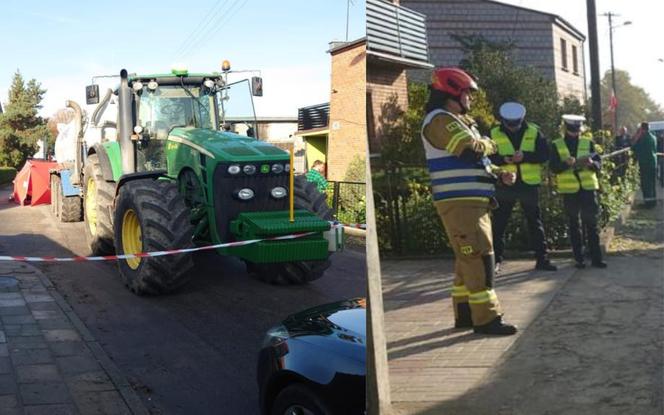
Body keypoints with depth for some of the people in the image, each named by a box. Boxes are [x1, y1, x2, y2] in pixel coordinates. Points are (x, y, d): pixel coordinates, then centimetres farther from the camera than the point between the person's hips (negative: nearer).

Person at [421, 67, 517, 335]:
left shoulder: (460, 121, 21)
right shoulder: (440, 120, -12)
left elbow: (476, 163, 25)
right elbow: (471, 150, -23)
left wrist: (500, 175, 8)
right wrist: (489, 144, -2)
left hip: (473, 201, 11)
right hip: (459, 202, -11)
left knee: (467, 258, 14)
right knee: (479, 256, -11)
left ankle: (465, 313, 22)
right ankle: (486, 318, -7)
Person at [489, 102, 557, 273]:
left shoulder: (534, 132, 2)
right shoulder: (494, 134, 1)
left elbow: (545, 154, -4)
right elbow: (487, 157, -1)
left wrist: (525, 156, -20)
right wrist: (503, 159, -21)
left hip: (529, 184, 1)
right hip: (504, 185, 0)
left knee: (535, 222, 7)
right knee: (498, 223, 0)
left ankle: (542, 259, 15)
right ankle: (496, 260, 8)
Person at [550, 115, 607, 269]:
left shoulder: (588, 142, 7)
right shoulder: (556, 145, 2)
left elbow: (599, 163, 4)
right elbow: (553, 167, -5)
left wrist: (592, 163, -19)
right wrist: (566, 163, -24)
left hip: (588, 188, 1)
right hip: (569, 190, -1)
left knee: (591, 223, 2)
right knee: (573, 225, 6)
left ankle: (596, 257, 7)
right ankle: (578, 259, 14)